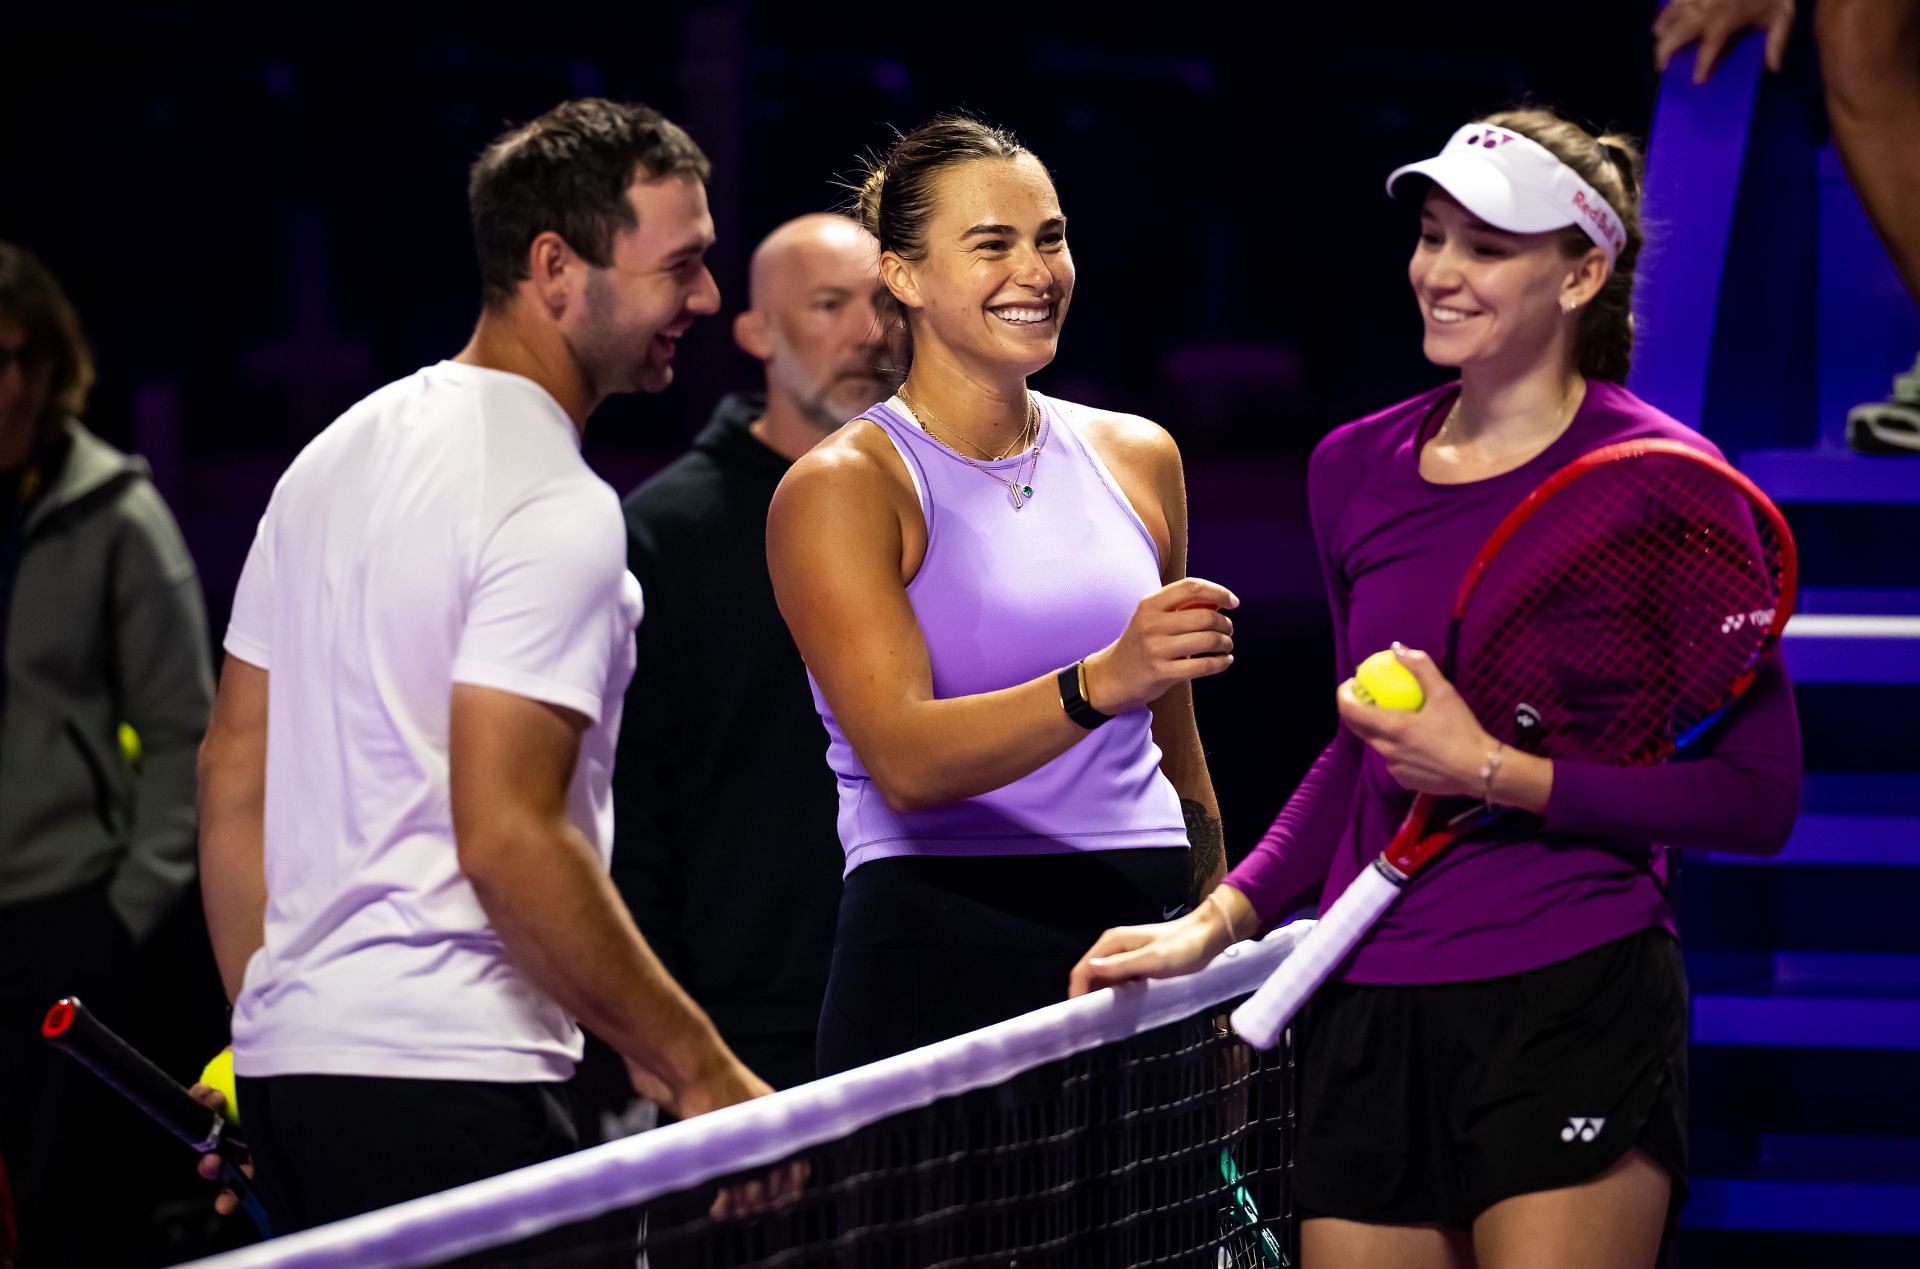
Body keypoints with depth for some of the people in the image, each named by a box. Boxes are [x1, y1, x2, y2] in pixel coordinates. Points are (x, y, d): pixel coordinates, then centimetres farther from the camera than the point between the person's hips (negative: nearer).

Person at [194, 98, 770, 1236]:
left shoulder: (338, 455, 14)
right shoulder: (555, 507, -13)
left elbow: (232, 775, 17)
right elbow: (508, 838, -21)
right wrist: (701, 1070, -15)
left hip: (288, 1060, 9)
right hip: (449, 1078, -9)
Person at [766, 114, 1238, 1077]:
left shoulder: (1137, 458, 13)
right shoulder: (843, 489, -4)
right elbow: (905, 760, -17)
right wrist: (1099, 684, -31)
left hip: (1149, 957, 4)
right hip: (943, 961, -4)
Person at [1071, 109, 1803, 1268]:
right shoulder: (1356, 471, 11)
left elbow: (1759, 795, -8)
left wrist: (1493, 770, -14)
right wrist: (1222, 919, 14)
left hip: (1575, 1007, -5)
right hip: (1371, 1017, 5)